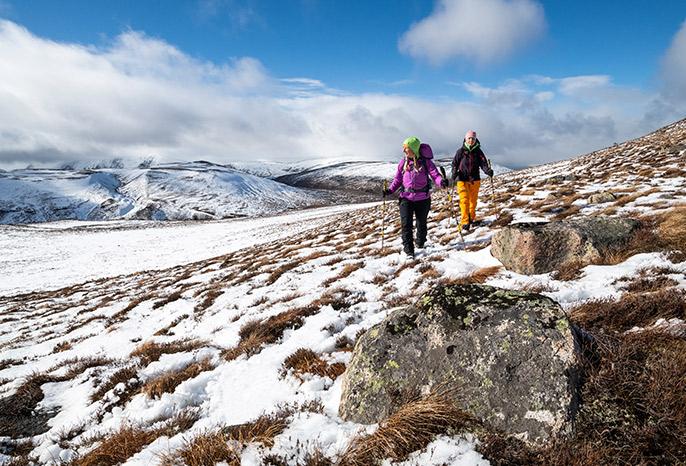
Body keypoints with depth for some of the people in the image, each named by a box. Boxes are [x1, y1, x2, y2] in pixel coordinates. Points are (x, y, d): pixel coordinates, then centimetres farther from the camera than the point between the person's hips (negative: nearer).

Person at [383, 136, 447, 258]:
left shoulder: (425, 161, -7)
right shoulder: (403, 162, 2)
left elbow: (435, 174, -11)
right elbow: (397, 179, 6)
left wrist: (442, 181, -33)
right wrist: (390, 190, -9)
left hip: (423, 198, -1)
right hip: (406, 198, 1)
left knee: (421, 223, 16)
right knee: (406, 224, -9)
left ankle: (420, 243, 41)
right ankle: (408, 250, -2)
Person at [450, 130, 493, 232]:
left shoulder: (478, 151, 4)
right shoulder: (461, 151, -1)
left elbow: (483, 163, -3)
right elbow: (455, 163, 0)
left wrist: (488, 170, -22)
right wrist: (454, 173, -17)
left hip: (475, 180, 3)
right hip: (462, 180, -3)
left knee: (473, 200, 14)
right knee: (464, 201, -11)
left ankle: (472, 219, 32)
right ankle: (464, 223, -11)